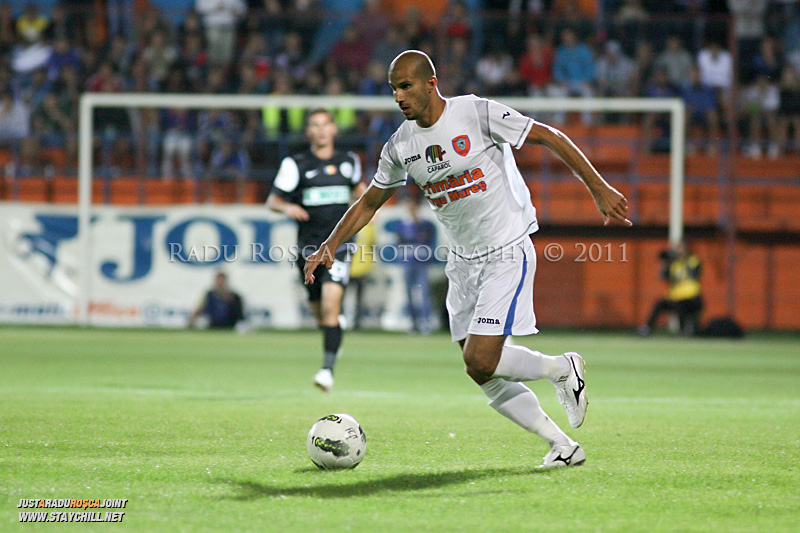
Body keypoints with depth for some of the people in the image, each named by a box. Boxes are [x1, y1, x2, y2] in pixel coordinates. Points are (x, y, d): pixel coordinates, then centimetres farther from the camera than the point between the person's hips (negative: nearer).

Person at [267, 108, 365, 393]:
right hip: (309, 246, 1)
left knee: (331, 304, -19)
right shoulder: (296, 164, 0)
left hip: (339, 243, -1)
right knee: (319, 313, 8)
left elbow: (358, 186, 29)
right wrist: (287, 207, -19)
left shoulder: (348, 161, 8)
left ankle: (328, 369, -21)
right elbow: (272, 200, 2)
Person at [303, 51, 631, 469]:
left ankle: (562, 368, 8)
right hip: (463, 262, 7)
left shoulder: (477, 113, -14)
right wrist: (330, 246, 4)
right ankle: (562, 446, 12)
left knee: (481, 362, -18)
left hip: (508, 252, -7)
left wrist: (599, 190, -10)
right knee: (483, 374, 1)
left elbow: (549, 137, -9)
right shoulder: (400, 146, 3)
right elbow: (369, 203, 17)